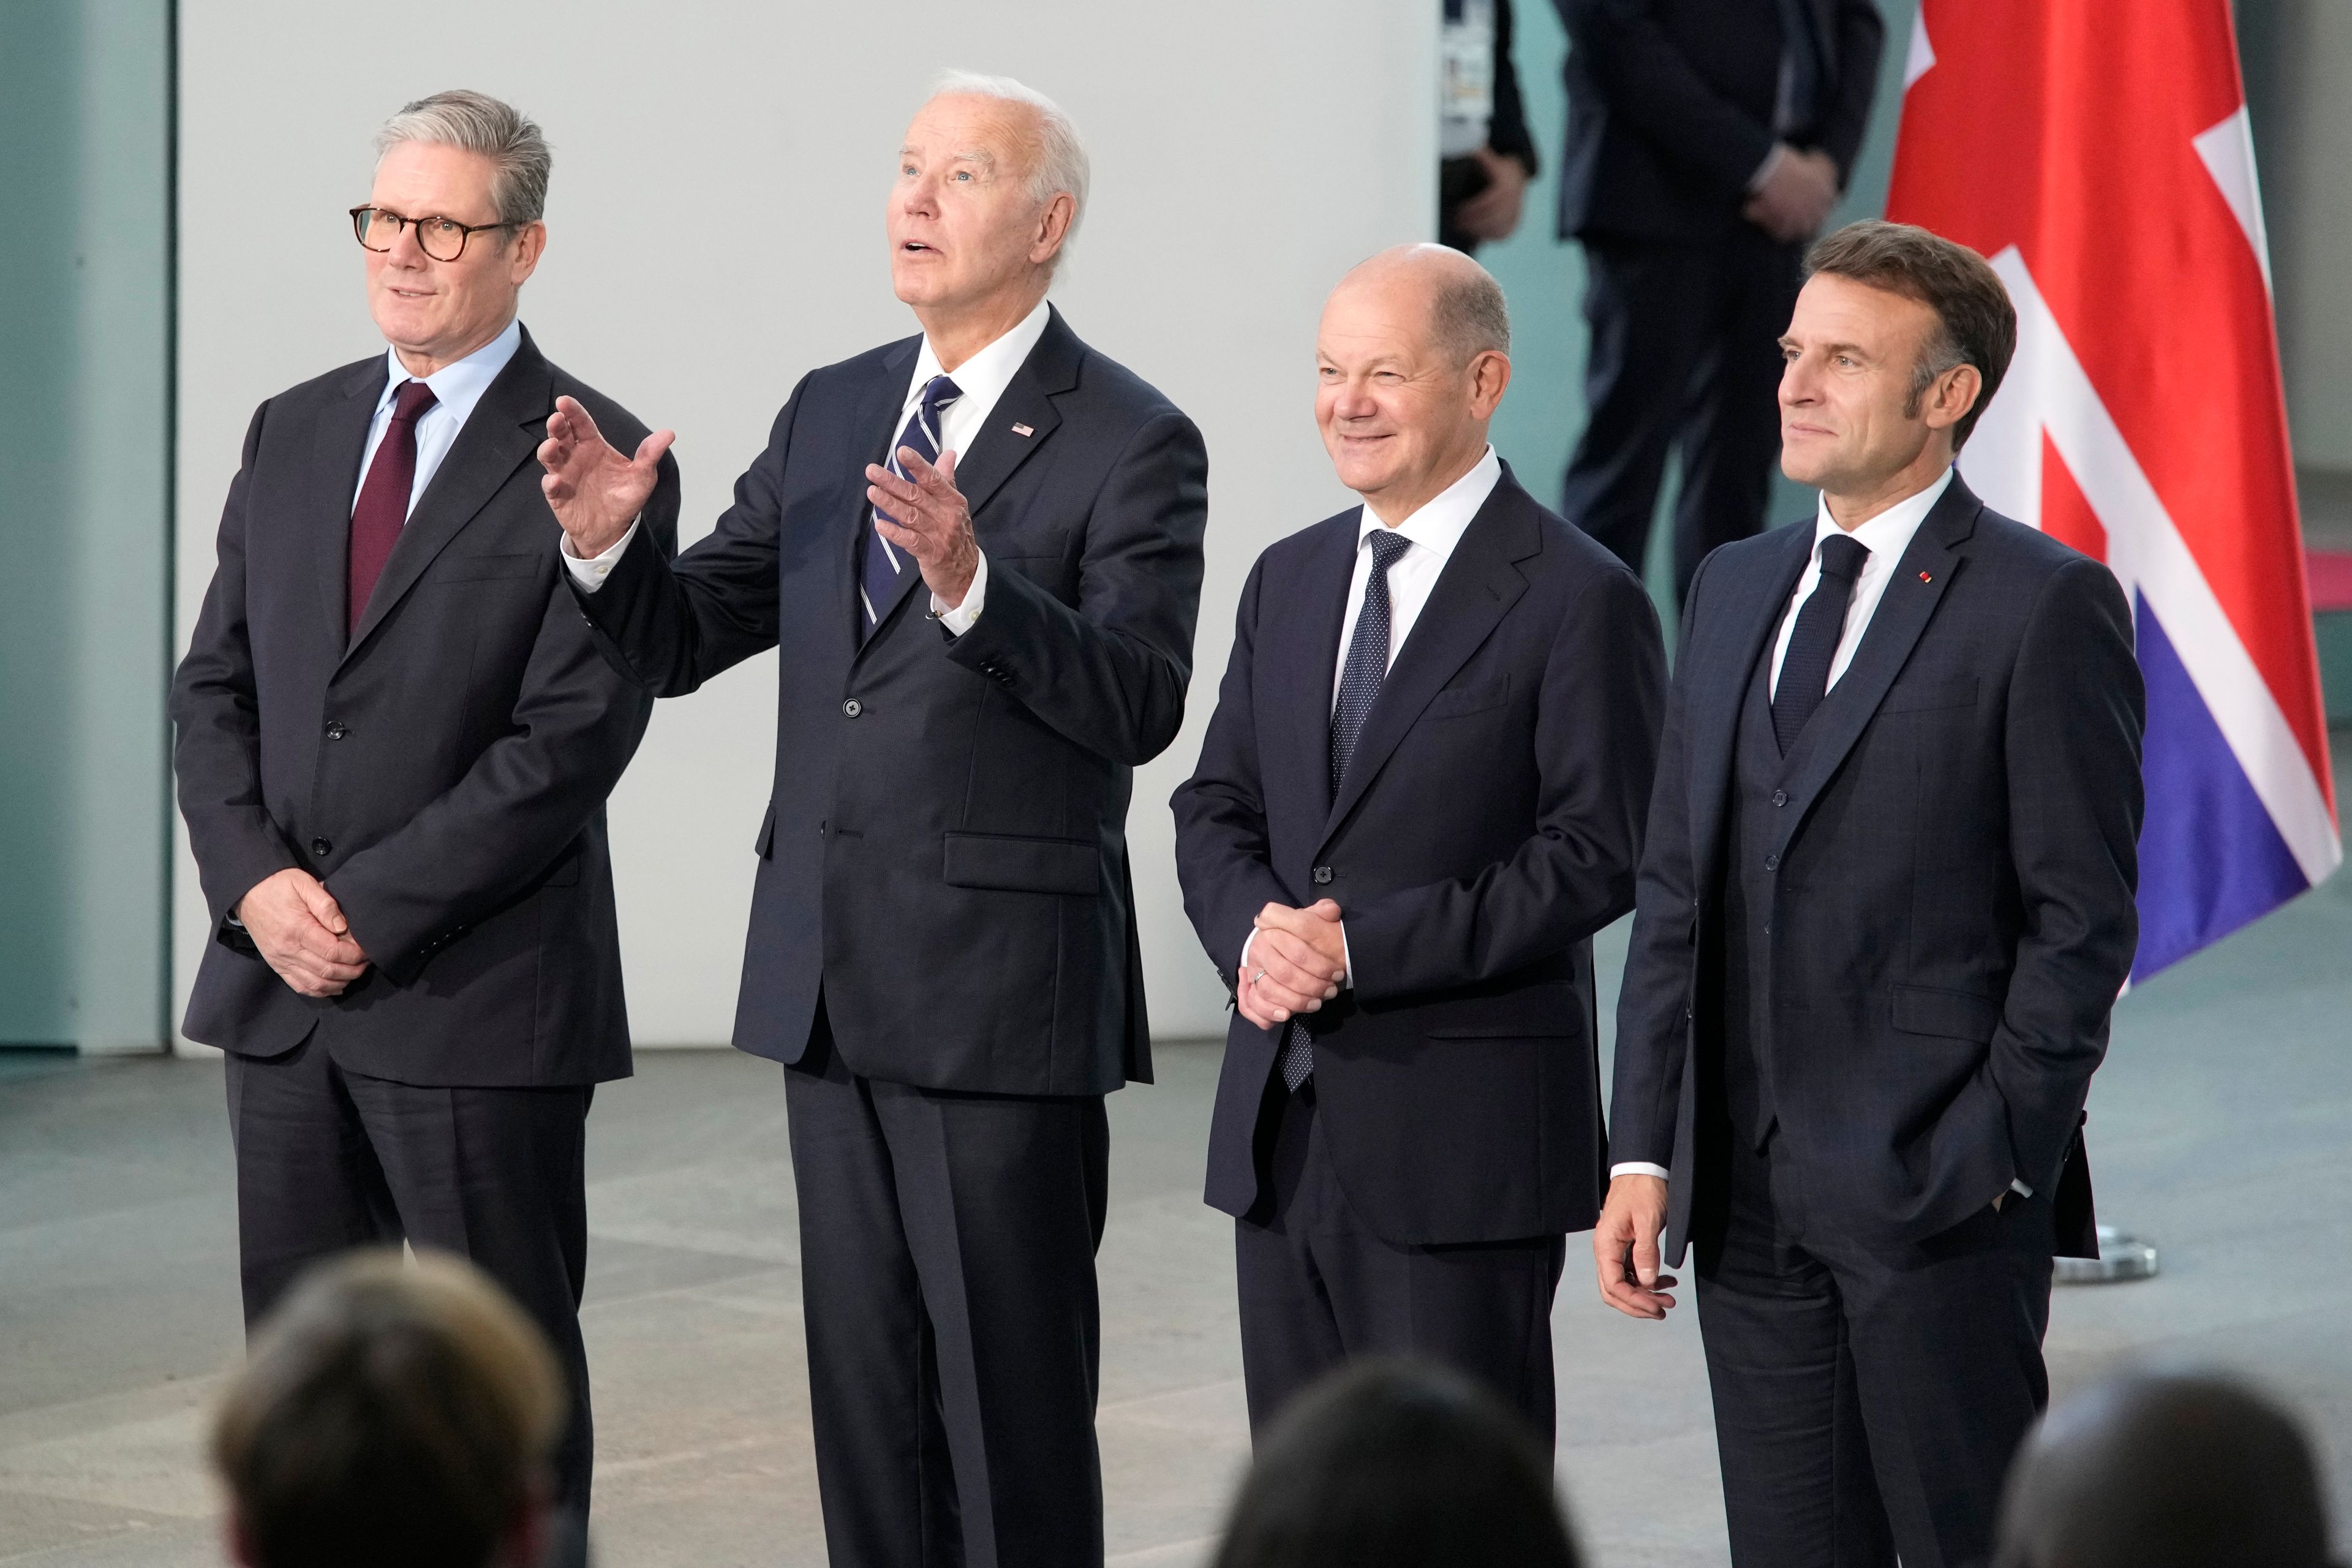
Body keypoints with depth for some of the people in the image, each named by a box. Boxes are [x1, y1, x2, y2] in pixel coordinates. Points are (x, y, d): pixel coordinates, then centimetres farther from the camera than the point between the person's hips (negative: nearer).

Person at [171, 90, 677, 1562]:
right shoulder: (295, 433, 13)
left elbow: (571, 739, -13)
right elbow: (217, 685, 12)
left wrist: (368, 912, -15)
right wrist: (256, 885, -6)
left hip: (478, 998, -6)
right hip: (279, 994, 6)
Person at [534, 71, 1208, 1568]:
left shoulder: (1132, 444, -7)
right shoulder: (832, 412, 12)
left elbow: (1139, 704, -18)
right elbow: (681, 642, 12)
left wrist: (971, 582, -32)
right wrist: (604, 542, -8)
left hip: (1005, 989, -6)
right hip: (833, 985, 6)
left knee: (1013, 1393, -2)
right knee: (865, 1392, 11)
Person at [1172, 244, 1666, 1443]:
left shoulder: (1578, 600, -7)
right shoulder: (1289, 581, 15)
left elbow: (1597, 853, -13)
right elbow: (1216, 807, 15)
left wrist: (1362, 946, -18)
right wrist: (1255, 928, -8)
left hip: (1462, 1131, -7)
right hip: (1281, 1120, 7)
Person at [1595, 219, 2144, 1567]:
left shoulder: (2046, 607, -6)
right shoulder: (1736, 589, 15)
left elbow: (2082, 916, -9)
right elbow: (1677, 892, 15)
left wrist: (1993, 1158, -13)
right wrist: (1643, 1154, 8)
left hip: (1940, 1199, -6)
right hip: (1749, 1201, 6)